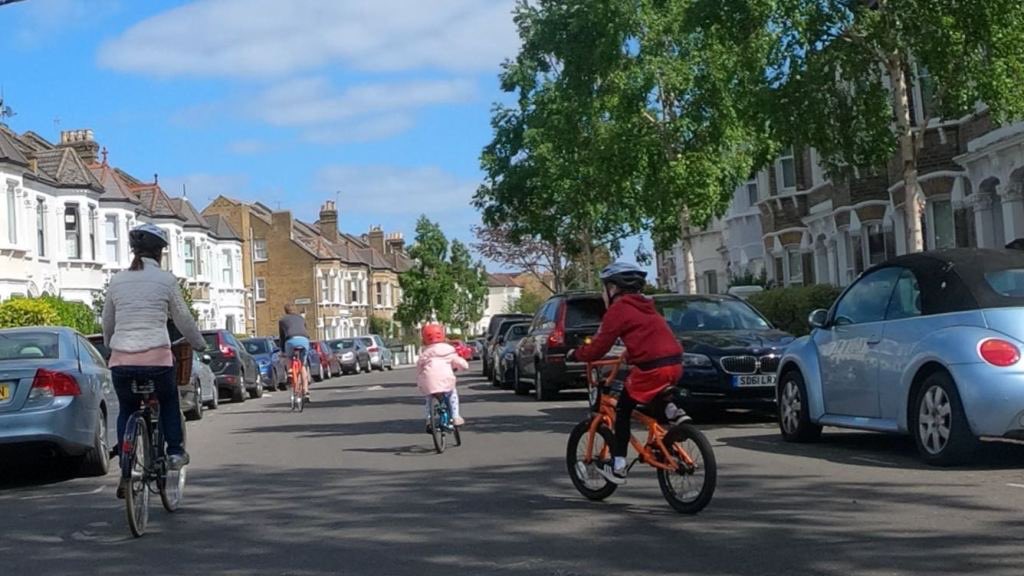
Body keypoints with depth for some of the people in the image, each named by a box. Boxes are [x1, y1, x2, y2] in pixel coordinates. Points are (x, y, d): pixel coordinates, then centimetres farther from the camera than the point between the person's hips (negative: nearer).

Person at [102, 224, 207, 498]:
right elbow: (184, 320, 10)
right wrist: (200, 344, 27)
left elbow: (107, 324, 20)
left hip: (121, 360, 3)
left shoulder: (117, 281, 10)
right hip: (156, 359, -3)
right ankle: (175, 450, 23)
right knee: (168, 400, 28)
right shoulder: (166, 280, 1)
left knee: (127, 409, 23)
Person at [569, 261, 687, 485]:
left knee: (622, 411, 9)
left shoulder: (618, 309, -1)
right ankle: (674, 413, 11)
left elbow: (598, 348, -3)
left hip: (652, 368, -7)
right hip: (675, 364, 7)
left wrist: (575, 354, 14)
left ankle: (618, 467, 7)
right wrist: (629, 354, 48)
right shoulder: (645, 306, 23)